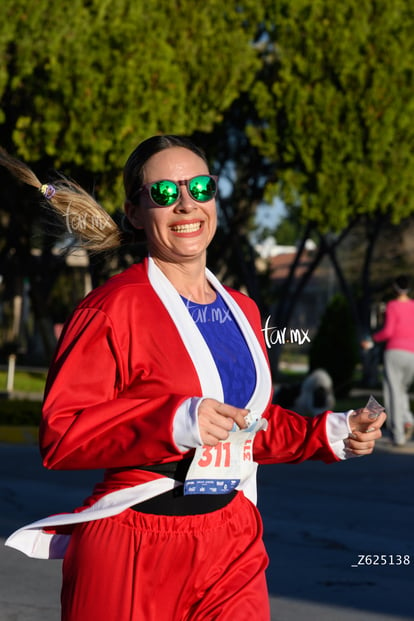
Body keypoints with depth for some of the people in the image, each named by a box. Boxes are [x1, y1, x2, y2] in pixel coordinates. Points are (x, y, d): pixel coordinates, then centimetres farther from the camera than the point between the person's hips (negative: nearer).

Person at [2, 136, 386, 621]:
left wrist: (330, 434, 12)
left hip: (232, 545, 6)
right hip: (134, 557, -6)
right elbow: (59, 435, -17)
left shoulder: (242, 310, 13)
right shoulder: (113, 307, -10)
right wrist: (176, 422, -26)